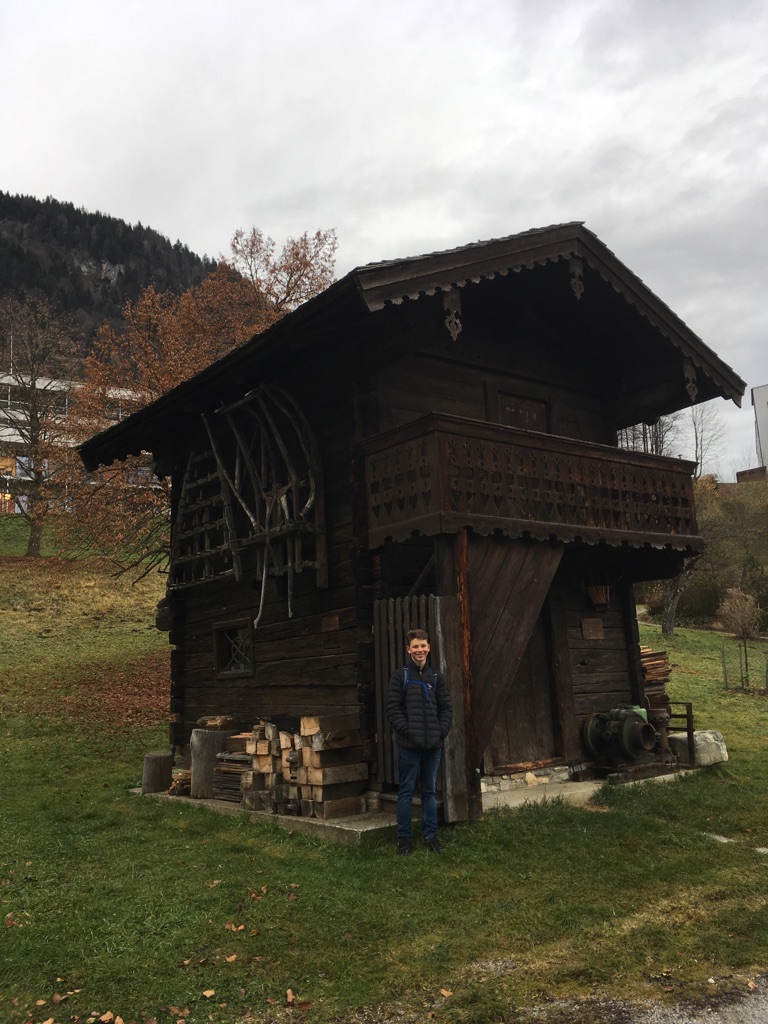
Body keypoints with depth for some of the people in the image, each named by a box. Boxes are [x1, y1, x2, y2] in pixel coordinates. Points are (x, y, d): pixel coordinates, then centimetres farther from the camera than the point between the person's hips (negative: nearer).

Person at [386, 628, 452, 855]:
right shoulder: (399, 676, -1)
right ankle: (404, 838, 11)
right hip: (409, 744, -3)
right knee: (406, 791, 3)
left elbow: (446, 708, 10)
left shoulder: (437, 677, 10)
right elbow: (392, 708, -6)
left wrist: (441, 731, -2)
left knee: (430, 791, 11)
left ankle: (430, 835, 20)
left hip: (433, 744, 3)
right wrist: (407, 731, -13)